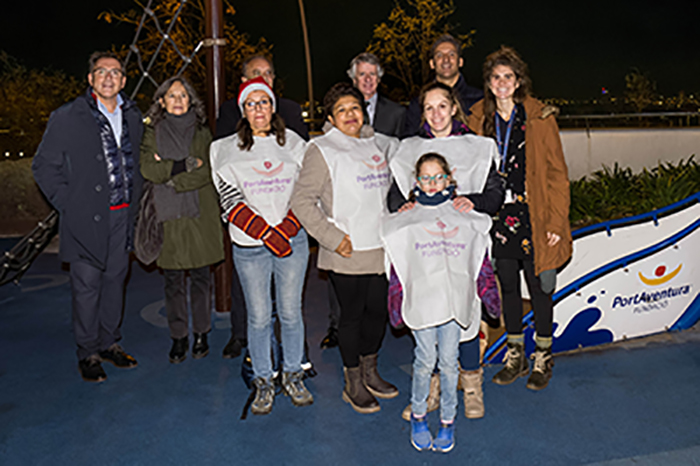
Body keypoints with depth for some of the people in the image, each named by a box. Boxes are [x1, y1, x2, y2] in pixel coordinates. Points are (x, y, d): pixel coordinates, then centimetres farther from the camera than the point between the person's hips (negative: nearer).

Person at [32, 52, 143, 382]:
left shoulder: (133, 117, 9)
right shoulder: (67, 118, -5)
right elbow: (44, 166, -2)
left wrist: (134, 200, 10)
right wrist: (68, 204, -8)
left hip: (122, 216, 5)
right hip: (86, 218, -4)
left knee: (115, 279, 13)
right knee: (87, 286, 1)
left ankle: (110, 343, 28)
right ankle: (88, 353, 16)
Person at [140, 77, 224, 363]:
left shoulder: (202, 133, 10)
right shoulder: (152, 133, 9)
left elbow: (208, 172, -4)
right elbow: (147, 169, -7)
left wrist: (170, 176, -10)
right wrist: (186, 164, -12)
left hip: (199, 214, 0)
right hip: (167, 215, 0)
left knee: (201, 277, 4)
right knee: (173, 280, 3)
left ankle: (201, 334, 16)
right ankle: (178, 337, 13)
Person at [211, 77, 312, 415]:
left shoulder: (293, 143, 7)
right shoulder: (227, 150, 2)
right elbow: (230, 202, -6)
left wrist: (287, 227, -12)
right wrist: (267, 234, -15)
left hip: (292, 241, 1)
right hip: (250, 247, -1)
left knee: (291, 313, 9)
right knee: (259, 318, 5)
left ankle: (292, 376, 28)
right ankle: (263, 383, 22)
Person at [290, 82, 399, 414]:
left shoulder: (378, 144, 11)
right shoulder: (322, 150, -8)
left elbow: (389, 190, 26)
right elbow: (302, 201, -12)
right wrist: (333, 238, -15)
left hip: (380, 249, 6)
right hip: (346, 253, -6)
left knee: (378, 311, 14)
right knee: (352, 315, 6)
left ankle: (369, 373, 35)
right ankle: (353, 384, 24)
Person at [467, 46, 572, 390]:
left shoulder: (539, 118, -5)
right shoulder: (478, 119, 3)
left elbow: (557, 173, -5)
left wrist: (557, 221, -9)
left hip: (533, 217, -3)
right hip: (498, 218, 3)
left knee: (539, 286, 7)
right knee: (507, 286, 13)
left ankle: (543, 357, 25)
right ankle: (515, 355, 29)